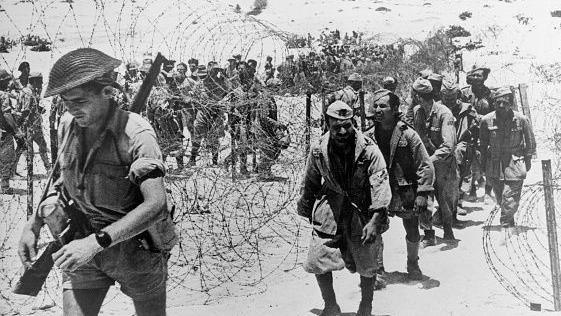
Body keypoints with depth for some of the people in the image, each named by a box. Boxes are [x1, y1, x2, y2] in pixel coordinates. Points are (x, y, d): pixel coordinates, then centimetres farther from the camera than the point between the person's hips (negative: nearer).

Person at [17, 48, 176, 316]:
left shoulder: (136, 132, -21)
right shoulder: (67, 126, -2)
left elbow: (155, 204, -31)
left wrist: (97, 241, -38)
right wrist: (34, 223, 3)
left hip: (136, 247, -4)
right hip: (83, 247, 4)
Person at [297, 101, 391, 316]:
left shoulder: (368, 150, -18)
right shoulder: (319, 151, -8)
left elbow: (380, 183, -25)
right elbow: (310, 183, 10)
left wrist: (376, 219, -35)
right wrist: (305, 209, 21)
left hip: (362, 211, -2)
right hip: (330, 209, 2)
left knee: (367, 264, 7)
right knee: (318, 261, -4)